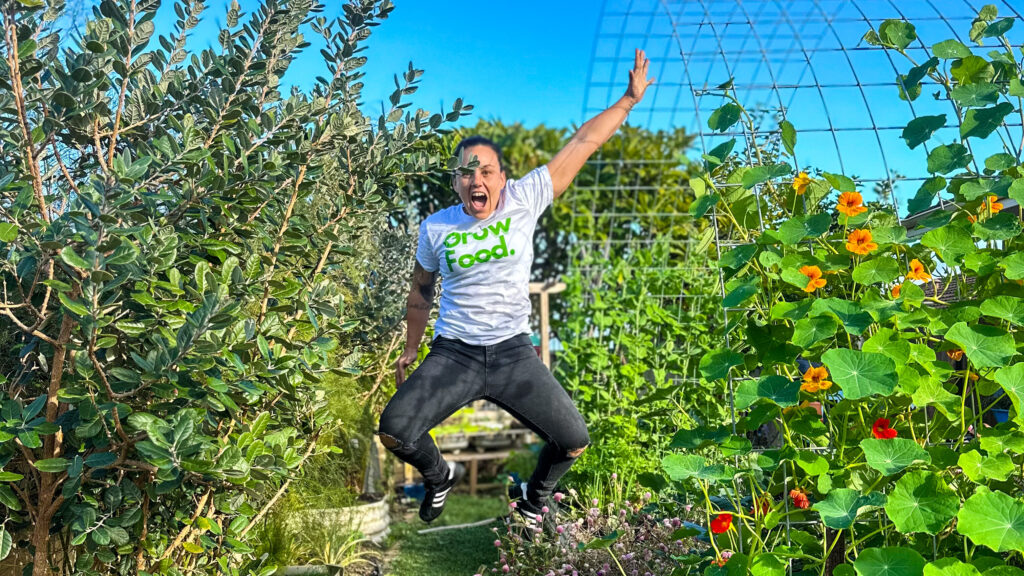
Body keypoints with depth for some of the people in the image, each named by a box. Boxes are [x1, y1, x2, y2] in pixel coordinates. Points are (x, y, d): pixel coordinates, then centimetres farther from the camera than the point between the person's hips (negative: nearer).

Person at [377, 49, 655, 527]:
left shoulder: (524, 201, -5)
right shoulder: (435, 228, -1)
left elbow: (583, 143, -2)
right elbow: (421, 291, 16)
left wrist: (629, 98, 1)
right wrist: (410, 349, 21)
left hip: (514, 352, 0)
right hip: (453, 355, 0)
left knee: (574, 442, -7)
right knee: (394, 430, -19)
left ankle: (533, 495, 29)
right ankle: (440, 475, 18)